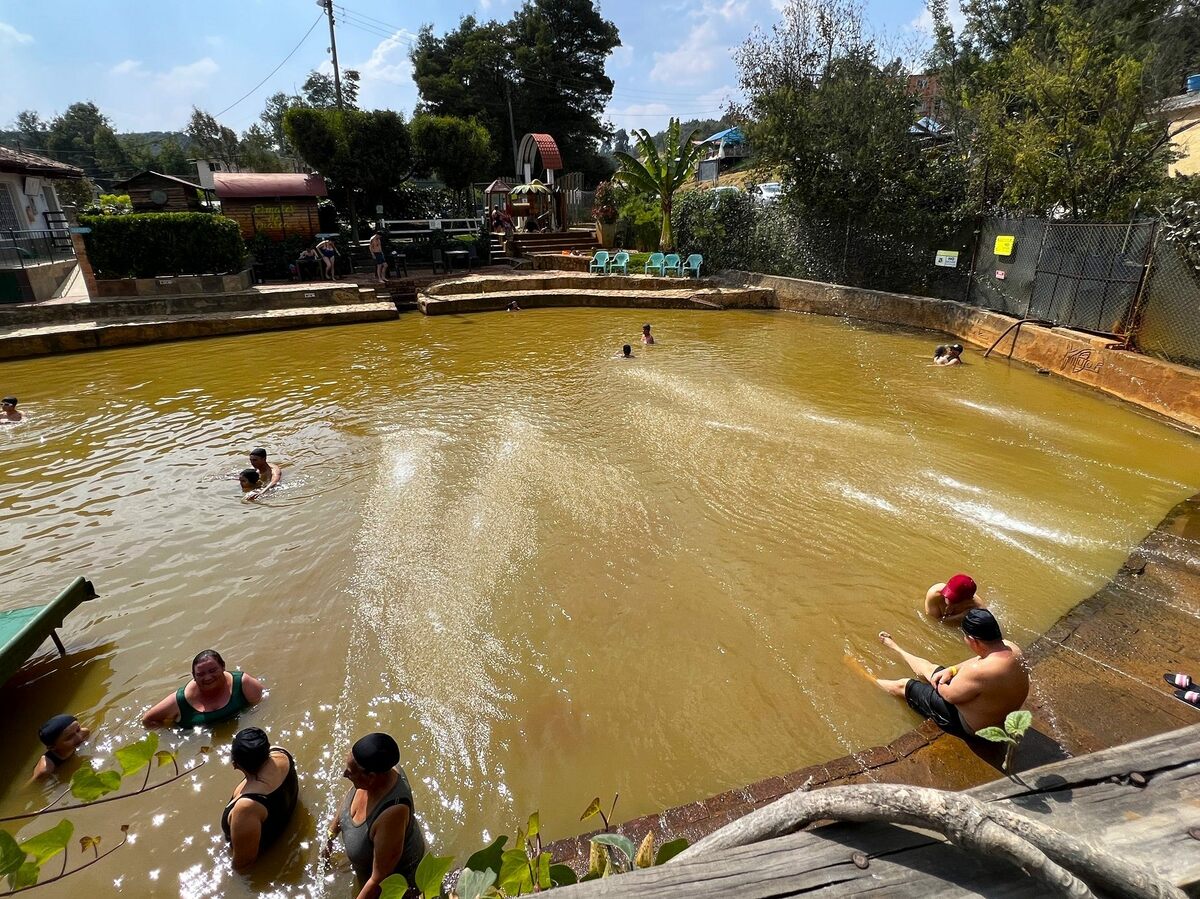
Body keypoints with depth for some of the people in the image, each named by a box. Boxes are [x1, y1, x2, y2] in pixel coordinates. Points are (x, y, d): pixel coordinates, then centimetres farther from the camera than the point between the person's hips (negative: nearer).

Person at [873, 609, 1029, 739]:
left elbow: (950, 695, -24)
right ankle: (893, 648, 53)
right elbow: (981, 659, 5)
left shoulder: (980, 672, -42)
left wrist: (936, 683, -3)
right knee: (927, 667, 26)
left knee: (903, 685, 10)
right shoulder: (1011, 647, -17)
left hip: (968, 726, -8)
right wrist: (952, 670, -2)